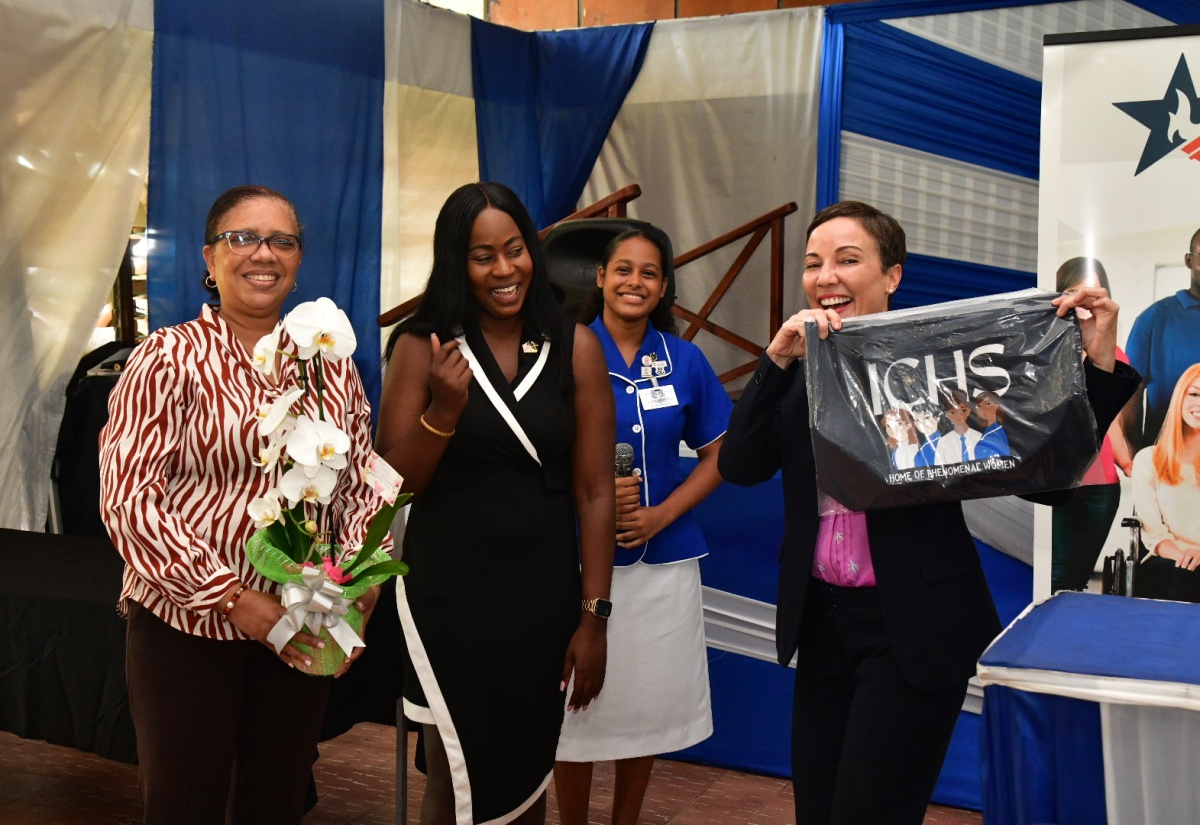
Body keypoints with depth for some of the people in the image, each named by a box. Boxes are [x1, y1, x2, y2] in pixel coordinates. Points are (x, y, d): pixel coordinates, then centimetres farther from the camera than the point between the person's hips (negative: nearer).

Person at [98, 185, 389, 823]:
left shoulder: (334, 366, 7)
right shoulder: (168, 358, -8)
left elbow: (361, 483, 11)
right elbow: (128, 498, -14)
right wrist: (230, 597, -18)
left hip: (301, 629, 4)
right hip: (186, 624, -4)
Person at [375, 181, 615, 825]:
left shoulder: (575, 348, -3)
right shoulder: (423, 346, -6)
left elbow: (594, 492, -3)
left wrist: (593, 616, -4)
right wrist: (443, 411, -22)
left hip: (544, 594, 2)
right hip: (448, 593, -1)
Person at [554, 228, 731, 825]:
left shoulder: (684, 359, 4)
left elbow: (719, 453, 8)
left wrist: (663, 513, -7)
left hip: (662, 556, 3)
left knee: (649, 702, 12)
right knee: (576, 705, 3)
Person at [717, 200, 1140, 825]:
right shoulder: (796, 372, 4)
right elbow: (738, 466, -9)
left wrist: (1098, 364, -19)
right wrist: (778, 357, -19)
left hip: (913, 628, -5)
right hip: (822, 622, 5)